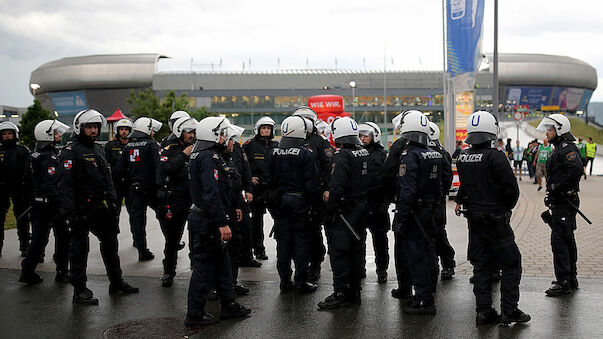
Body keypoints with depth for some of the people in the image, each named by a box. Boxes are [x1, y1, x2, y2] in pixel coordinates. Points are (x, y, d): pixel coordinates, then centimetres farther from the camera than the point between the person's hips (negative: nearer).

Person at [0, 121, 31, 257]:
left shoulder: (23, 151, 5)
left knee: (22, 219, 3)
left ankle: (25, 247, 11)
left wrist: (28, 191, -3)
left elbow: (28, 173, 3)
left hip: (19, 189, -1)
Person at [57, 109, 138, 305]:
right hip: (82, 208, -8)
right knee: (79, 249, -1)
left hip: (100, 207, 9)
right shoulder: (71, 152, -10)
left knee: (110, 242, 15)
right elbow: (65, 185, -17)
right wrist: (71, 212, -23)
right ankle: (79, 291, 6)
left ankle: (116, 283, 28)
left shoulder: (98, 150, 16)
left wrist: (113, 201, 16)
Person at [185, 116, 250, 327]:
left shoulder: (198, 155, 14)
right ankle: (195, 315, 6)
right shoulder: (209, 158, -19)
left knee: (221, 261, 17)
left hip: (201, 216, 11)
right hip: (207, 221, -11)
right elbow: (212, 193, -26)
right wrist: (223, 223, -26)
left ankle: (228, 305, 27)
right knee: (204, 264, -3)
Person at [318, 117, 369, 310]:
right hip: (362, 206, 8)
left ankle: (340, 294, -1)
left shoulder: (342, 156, -18)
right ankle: (354, 292, 22)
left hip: (344, 211, -8)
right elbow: (370, 181, 15)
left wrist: (330, 201, -14)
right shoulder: (365, 153, 8)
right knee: (355, 250, 15)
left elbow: (337, 187, -24)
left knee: (339, 252, -2)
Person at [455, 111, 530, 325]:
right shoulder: (495, 157, -16)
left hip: (474, 218, 6)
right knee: (511, 263, 5)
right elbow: (511, 188, -14)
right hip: (495, 219, -6)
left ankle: (483, 311, 13)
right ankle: (509, 311, 6)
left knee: (481, 264, 12)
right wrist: (506, 208, 2)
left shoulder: (462, 158, 3)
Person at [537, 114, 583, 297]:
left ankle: (563, 282, -8)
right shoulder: (560, 148, 18)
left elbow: (576, 170, -30)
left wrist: (555, 187, -23)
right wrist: (551, 194, 13)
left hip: (564, 203, -11)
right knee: (567, 240, 16)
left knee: (559, 240, -11)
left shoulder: (567, 148, -15)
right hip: (561, 201, 11)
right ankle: (571, 278, 26)